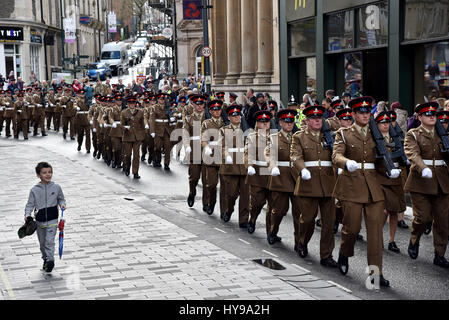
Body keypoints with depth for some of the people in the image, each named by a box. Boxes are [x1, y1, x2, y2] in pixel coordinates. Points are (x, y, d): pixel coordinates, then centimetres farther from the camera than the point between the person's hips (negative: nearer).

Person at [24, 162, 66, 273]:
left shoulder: (56, 187, -3)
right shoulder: (34, 190, -5)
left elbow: (61, 199, 11)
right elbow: (30, 204, -1)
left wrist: (62, 204, -10)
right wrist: (27, 214, -16)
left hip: (52, 220, -2)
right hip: (40, 221, 2)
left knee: (49, 241, -14)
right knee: (42, 242, 14)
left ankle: (50, 260, -12)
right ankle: (46, 259, 33)